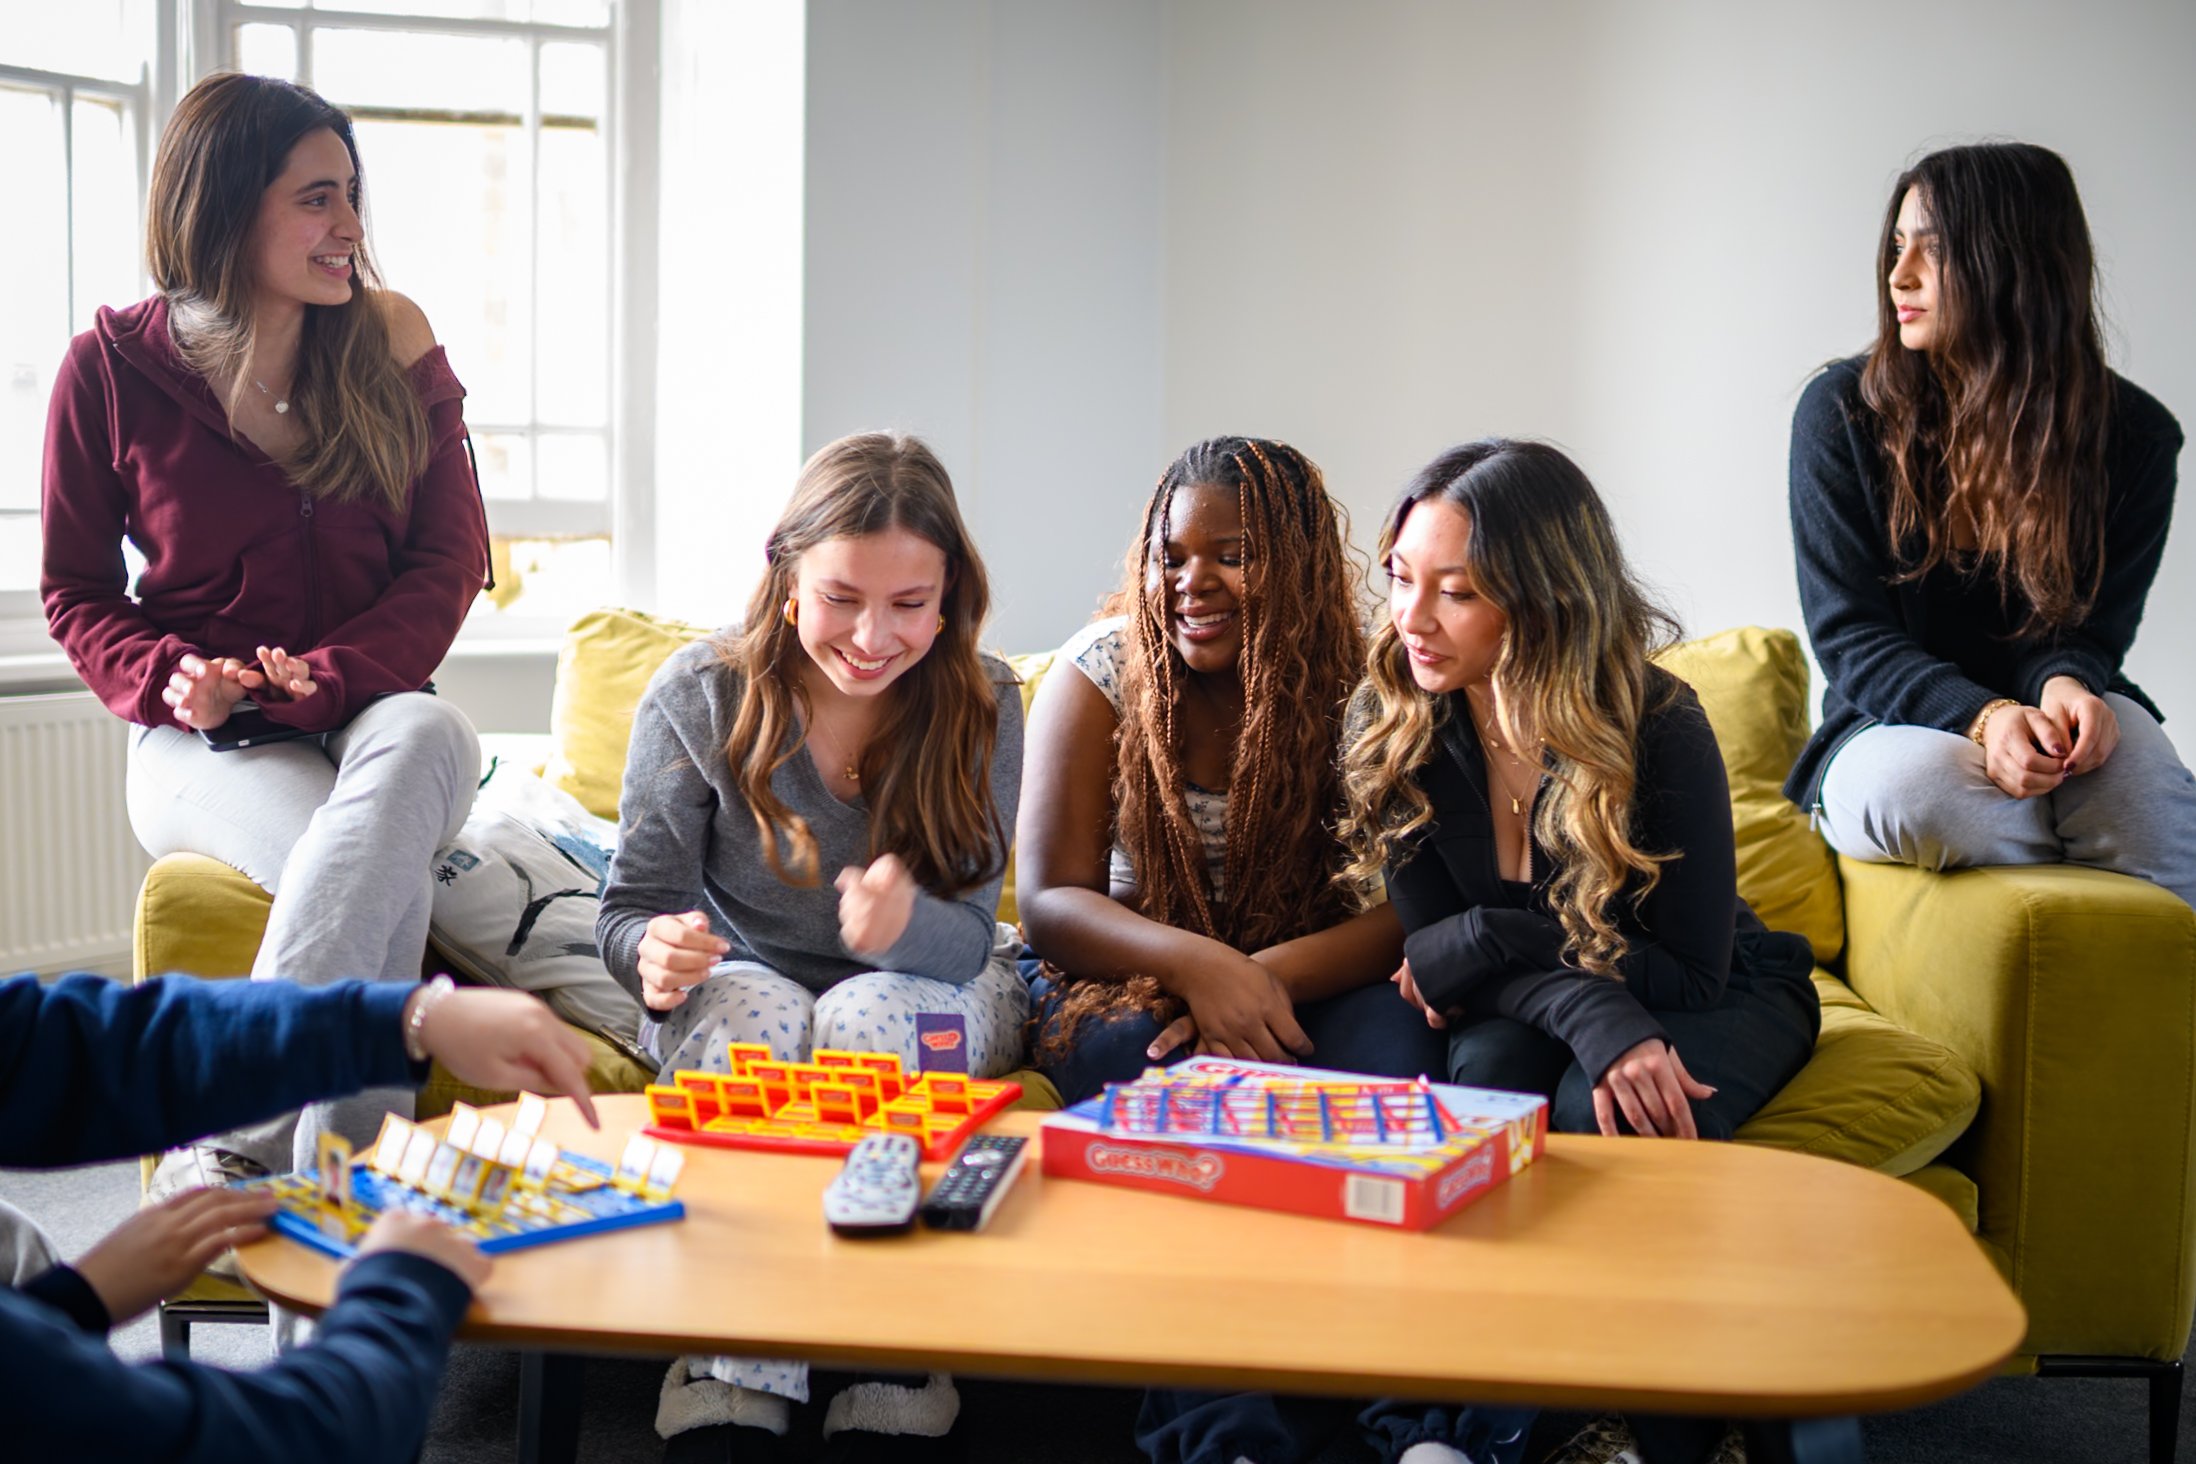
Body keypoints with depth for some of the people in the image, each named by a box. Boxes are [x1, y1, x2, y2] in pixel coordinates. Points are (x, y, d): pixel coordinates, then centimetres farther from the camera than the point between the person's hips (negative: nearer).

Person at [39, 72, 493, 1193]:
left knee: (429, 737, -38)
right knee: (384, 874, -35)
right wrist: (169, 679, -14)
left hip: (372, 713, 2)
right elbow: (75, 591, 8)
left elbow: (450, 558, 3)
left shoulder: (391, 344, 5)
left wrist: (333, 679, -15)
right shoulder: (112, 368, 0)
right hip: (201, 743, -2)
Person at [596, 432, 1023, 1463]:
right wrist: (657, 955, -33)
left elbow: (967, 936, -14)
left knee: (870, 1014, -34)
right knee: (758, 1015, -34)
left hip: (930, 991, 0)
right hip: (737, 979, 0)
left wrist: (908, 924, -40)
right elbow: (633, 907, -7)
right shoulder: (697, 697, -13)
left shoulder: (981, 704, -12)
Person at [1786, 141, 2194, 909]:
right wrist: (1983, 717, -27)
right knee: (1908, 786, -37)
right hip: (1893, 727, 0)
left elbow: (2093, 627, 0)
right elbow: (1848, 634, -9)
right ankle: (2107, 870, -15)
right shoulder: (1843, 410, -5)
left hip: (2039, 717, 1)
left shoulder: (2134, 434, -1)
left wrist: (2065, 684, -27)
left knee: (2130, 751, -35)